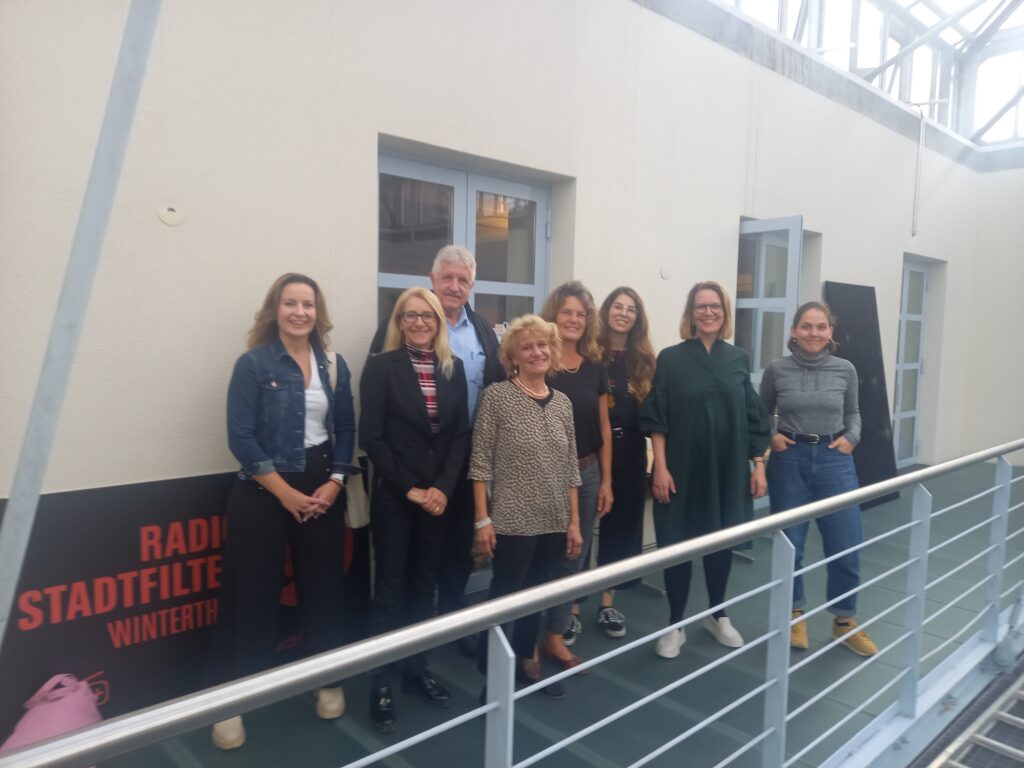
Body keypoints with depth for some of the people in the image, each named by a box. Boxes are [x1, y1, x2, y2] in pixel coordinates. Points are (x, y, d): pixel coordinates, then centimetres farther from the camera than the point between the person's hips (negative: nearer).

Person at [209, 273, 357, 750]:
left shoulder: (335, 366, 6)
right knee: (251, 592, 2)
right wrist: (285, 492, -14)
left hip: (322, 490, 4)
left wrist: (334, 483, -7)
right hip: (263, 492, -3)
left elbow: (345, 430, 7)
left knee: (323, 585, 11)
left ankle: (328, 682, 30)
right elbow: (240, 437, -11)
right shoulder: (253, 365, -6)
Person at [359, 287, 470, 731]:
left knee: (424, 584, 14)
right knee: (390, 588, 4)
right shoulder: (380, 367, -6)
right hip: (393, 495, -4)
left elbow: (461, 434, 4)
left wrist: (443, 487, -8)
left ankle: (416, 668, 29)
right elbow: (371, 437, -10)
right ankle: (382, 682, 17)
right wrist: (410, 489, -13)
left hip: (438, 494, 4)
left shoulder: (454, 368, 6)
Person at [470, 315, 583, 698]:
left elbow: (570, 467, 9)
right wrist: (482, 519, -12)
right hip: (512, 521, -5)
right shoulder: (496, 396, -8)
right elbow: (481, 463, -9)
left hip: (554, 522, 5)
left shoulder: (562, 402, 7)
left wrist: (574, 522, 8)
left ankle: (528, 664, 36)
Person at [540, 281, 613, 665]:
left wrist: (606, 481, 6)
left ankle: (556, 636, 25)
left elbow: (603, 428, 9)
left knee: (574, 556, 11)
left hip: (586, 473, 5)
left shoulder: (595, 368, 5)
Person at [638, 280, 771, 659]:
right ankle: (675, 625, 20)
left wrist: (758, 464, 4)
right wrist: (660, 467, -12)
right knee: (678, 543, 4)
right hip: (683, 468, -3)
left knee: (723, 540, 14)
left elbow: (752, 417, 8)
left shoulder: (738, 359, 5)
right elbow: (657, 419, -5)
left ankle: (718, 615, 35)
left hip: (728, 469, 3)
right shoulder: (671, 358, -4)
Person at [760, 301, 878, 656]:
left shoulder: (845, 370, 0)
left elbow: (853, 413, 15)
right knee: (789, 544, 8)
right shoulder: (776, 369, -3)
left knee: (845, 544, 4)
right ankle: (794, 614, 28)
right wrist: (771, 437, -7)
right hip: (789, 460, -1)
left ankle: (845, 621, 24)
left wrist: (851, 438, -3)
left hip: (834, 460, 1)